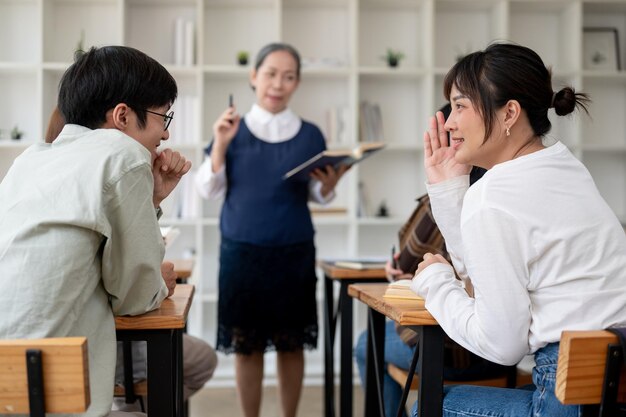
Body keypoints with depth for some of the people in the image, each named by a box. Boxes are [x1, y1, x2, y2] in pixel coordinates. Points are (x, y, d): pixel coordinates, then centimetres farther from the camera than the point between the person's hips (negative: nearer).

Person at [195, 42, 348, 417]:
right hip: (242, 250, 0)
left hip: (294, 252, 1)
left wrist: (329, 185, -14)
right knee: (246, 344, 4)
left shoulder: (310, 135, 3)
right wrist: (220, 145, -14)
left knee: (291, 344, 6)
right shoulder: (233, 130, 2)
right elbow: (209, 190, -1)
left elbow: (318, 196, 8)